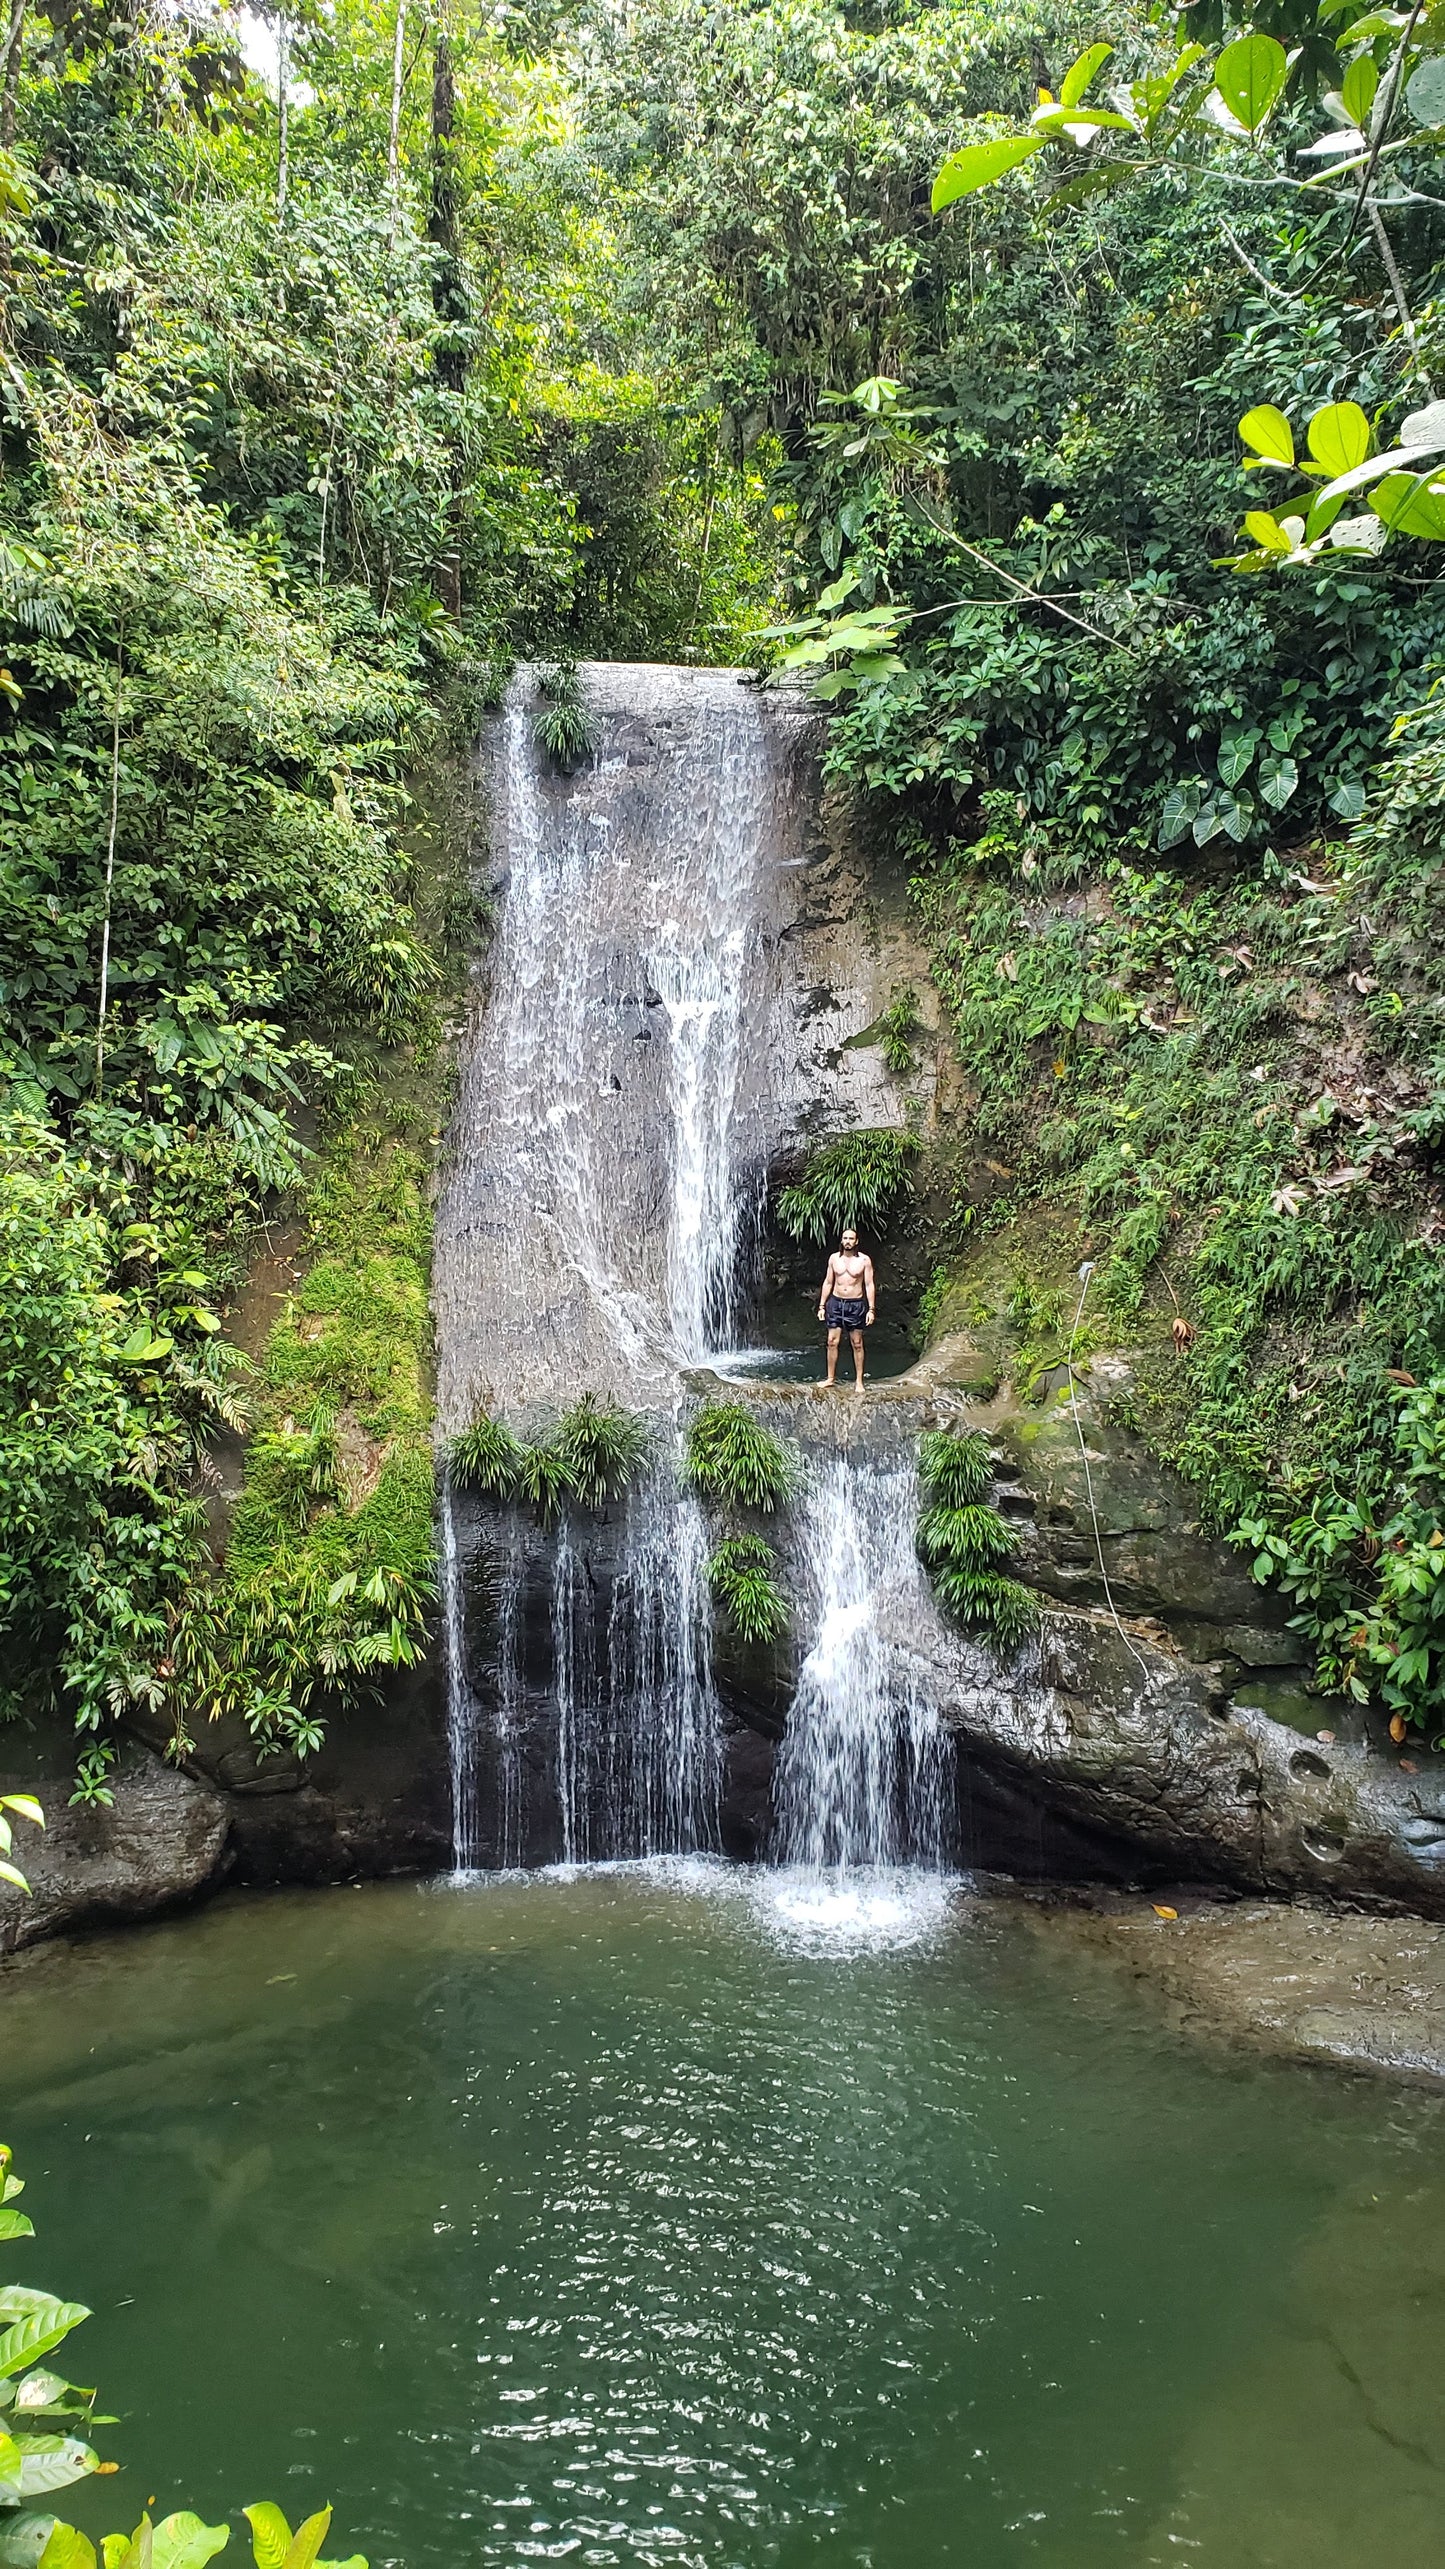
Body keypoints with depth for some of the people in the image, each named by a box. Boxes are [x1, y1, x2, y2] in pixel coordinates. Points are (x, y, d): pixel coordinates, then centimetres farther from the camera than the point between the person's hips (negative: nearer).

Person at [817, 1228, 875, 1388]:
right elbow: (828, 1282, 9)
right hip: (836, 1302, 3)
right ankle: (831, 1377, 12)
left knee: (857, 1344, 3)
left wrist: (871, 1309, -10)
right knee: (832, 1342, 2)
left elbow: (869, 1285, -4)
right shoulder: (834, 1258, 4)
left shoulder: (864, 1260, -4)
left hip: (856, 1304, -2)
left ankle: (859, 1381, 8)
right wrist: (822, 1305, 6)